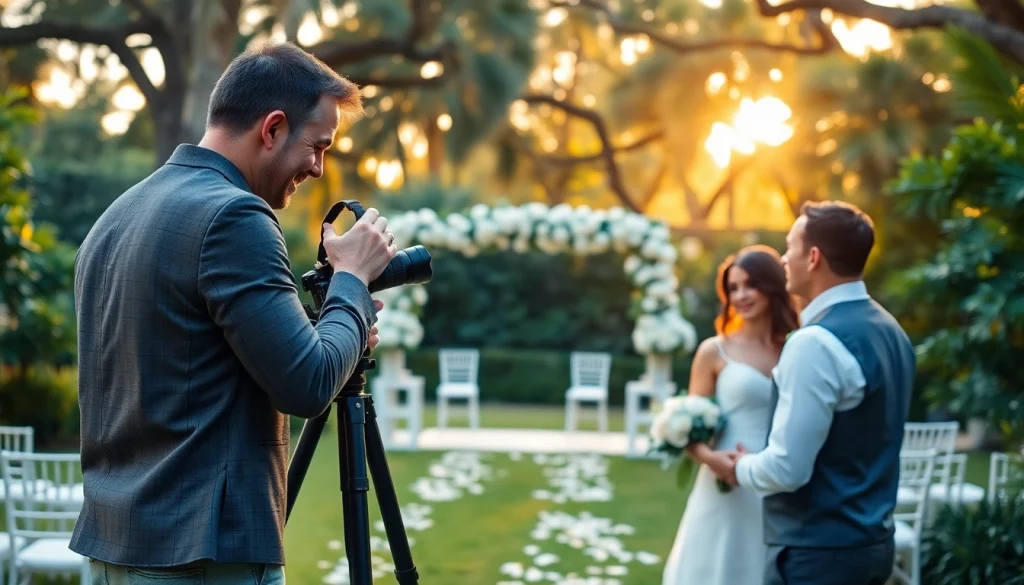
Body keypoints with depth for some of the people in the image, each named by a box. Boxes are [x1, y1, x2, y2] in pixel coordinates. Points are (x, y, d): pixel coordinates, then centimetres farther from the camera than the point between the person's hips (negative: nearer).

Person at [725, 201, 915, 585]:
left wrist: (741, 468, -3)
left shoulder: (817, 342, -20)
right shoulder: (890, 331, 9)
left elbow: (787, 469, -23)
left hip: (816, 552, -9)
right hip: (872, 540, 9)